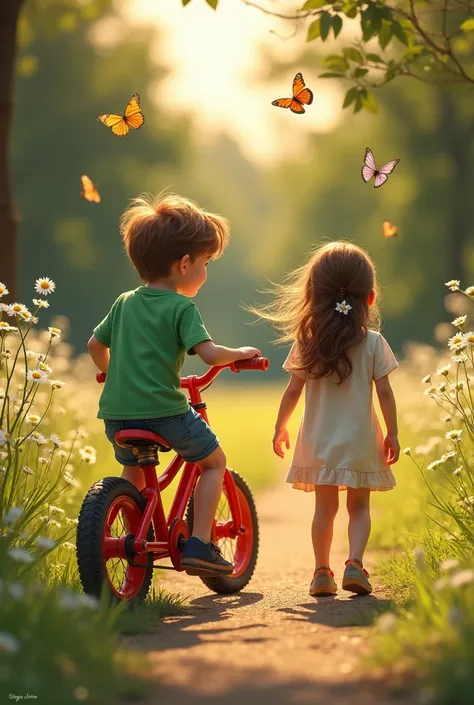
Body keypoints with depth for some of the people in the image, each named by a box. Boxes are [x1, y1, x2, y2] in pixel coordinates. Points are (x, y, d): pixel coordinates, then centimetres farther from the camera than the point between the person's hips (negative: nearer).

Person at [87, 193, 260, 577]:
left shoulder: (125, 303, 13)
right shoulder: (182, 308, -6)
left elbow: (95, 345, 23)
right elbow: (209, 353, -18)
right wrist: (241, 353, 1)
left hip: (116, 412, 6)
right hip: (165, 411, -6)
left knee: (133, 467, 33)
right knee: (215, 461, 15)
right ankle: (199, 545, 5)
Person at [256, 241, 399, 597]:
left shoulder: (307, 344, -2)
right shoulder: (373, 343, -6)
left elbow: (293, 390, 1)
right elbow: (385, 392, -6)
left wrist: (280, 427, 14)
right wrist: (393, 433, 4)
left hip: (319, 441, 1)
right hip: (360, 441, -1)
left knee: (325, 507, 11)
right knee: (359, 506, 9)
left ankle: (322, 571, 10)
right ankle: (355, 563, -10)